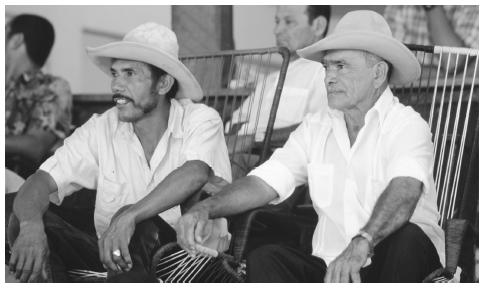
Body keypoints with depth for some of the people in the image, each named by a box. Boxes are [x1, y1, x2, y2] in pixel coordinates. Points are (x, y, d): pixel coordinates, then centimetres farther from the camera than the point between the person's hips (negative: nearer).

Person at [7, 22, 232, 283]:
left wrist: (128, 217, -43)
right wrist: (30, 225, -33)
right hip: (111, 253, 4)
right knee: (23, 220, -17)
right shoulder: (101, 129, -1)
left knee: (141, 229, -37)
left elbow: (195, 173, -31)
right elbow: (42, 181, -10)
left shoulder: (201, 121, -9)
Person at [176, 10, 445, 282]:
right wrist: (205, 208, -18)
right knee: (263, 259, -20)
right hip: (330, 265, 4)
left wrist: (362, 243, -48)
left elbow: (405, 190, -29)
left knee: (407, 237, -36)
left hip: (395, 262, -4)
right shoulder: (315, 128, 10)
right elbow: (264, 182, 1)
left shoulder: (406, 124, -8)